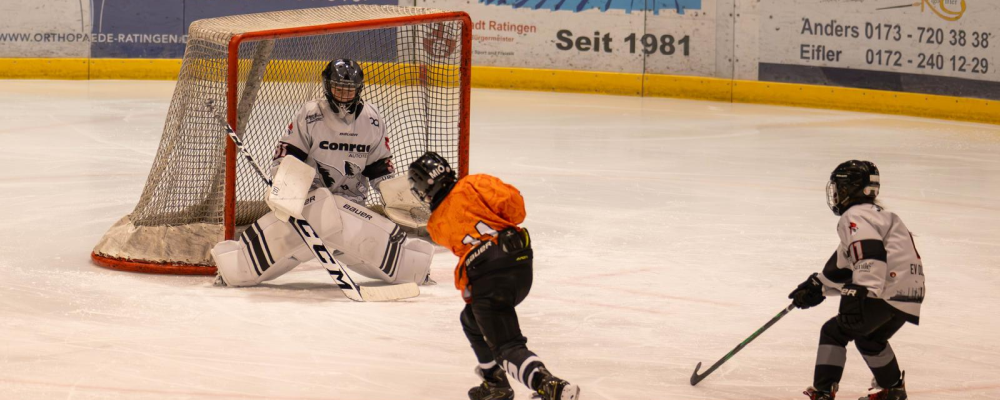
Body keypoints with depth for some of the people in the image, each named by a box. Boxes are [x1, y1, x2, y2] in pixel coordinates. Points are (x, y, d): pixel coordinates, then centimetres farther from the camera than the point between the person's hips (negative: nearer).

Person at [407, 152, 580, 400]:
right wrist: (507, 223, 19)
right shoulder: (474, 184, 12)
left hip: (488, 278, -5)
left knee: (506, 347, -8)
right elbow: (511, 200, -1)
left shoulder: (436, 226, 15)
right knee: (472, 320, 28)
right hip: (522, 265, 5)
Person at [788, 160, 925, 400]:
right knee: (869, 339, 31)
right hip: (907, 296, 10)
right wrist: (817, 286, 33)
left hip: (888, 294, -10)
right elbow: (844, 265, 31)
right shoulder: (875, 214, 26)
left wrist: (859, 294, -32)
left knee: (834, 333, -3)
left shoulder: (857, 216, -8)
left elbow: (869, 256, -25)